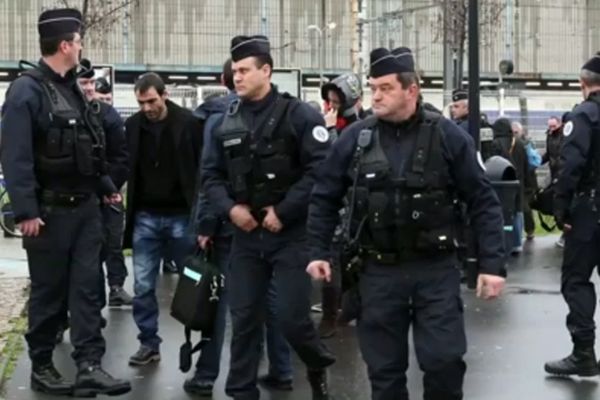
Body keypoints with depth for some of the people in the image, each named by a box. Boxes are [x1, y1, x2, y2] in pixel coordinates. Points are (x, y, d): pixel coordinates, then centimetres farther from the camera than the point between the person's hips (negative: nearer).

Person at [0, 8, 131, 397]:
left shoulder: (74, 89, 12)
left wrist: (106, 187, 17)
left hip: (86, 207, 7)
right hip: (50, 211, -7)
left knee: (87, 287, 2)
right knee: (49, 292, 4)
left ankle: (90, 366, 3)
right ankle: (41, 367, 18)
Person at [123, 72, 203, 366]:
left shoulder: (188, 123, -9)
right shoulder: (133, 125, 2)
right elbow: (126, 166, 12)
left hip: (181, 216, -3)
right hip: (145, 217, 3)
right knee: (142, 287, 4)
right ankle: (149, 343, 14)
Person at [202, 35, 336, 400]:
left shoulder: (299, 115, -8)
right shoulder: (227, 122, 8)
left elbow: (320, 170, -15)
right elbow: (211, 174, 13)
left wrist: (283, 211, -16)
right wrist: (230, 208, -6)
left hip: (292, 233, -4)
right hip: (246, 235, 5)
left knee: (292, 317, -4)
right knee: (244, 318, 6)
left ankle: (319, 367, 27)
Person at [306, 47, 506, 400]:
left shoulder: (448, 137, -6)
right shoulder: (355, 138, -1)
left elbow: (484, 202, -4)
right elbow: (325, 199, 10)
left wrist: (493, 264, -9)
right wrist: (319, 252, 3)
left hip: (436, 269, -2)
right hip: (379, 271, 2)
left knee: (444, 361, -4)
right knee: (384, 369, 9)